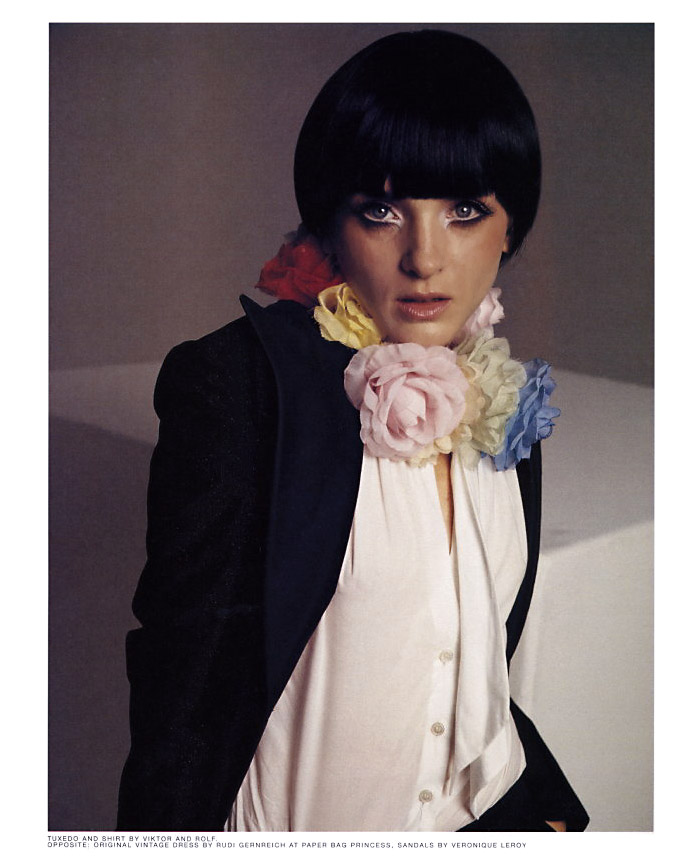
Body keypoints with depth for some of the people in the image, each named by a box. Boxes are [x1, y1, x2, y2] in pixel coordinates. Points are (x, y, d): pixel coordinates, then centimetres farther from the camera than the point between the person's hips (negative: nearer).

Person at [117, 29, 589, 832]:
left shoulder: (505, 397, 2)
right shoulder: (236, 381, -17)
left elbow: (487, 657, 10)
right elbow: (183, 668, -14)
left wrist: (549, 808, 5)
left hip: (491, 810, 5)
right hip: (299, 826, -4)